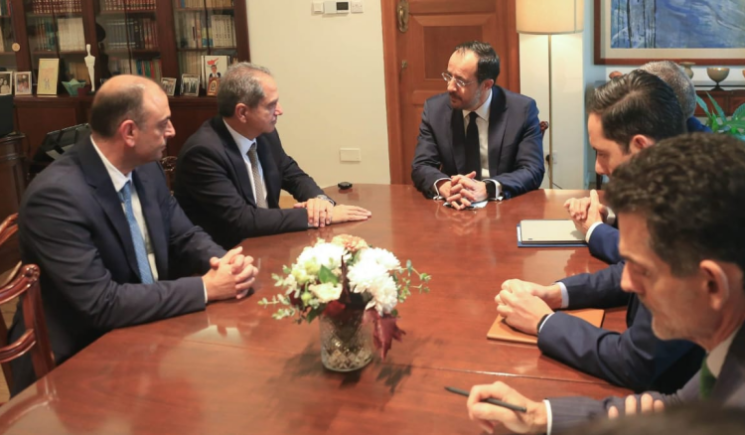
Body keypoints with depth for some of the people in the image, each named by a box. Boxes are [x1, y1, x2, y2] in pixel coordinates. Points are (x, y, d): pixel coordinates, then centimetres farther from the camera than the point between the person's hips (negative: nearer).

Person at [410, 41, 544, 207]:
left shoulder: (523, 109, -7)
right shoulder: (434, 109, -2)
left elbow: (533, 170, -13)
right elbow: (421, 166, -4)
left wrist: (486, 189, -30)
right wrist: (444, 186, -26)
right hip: (453, 208, 1)